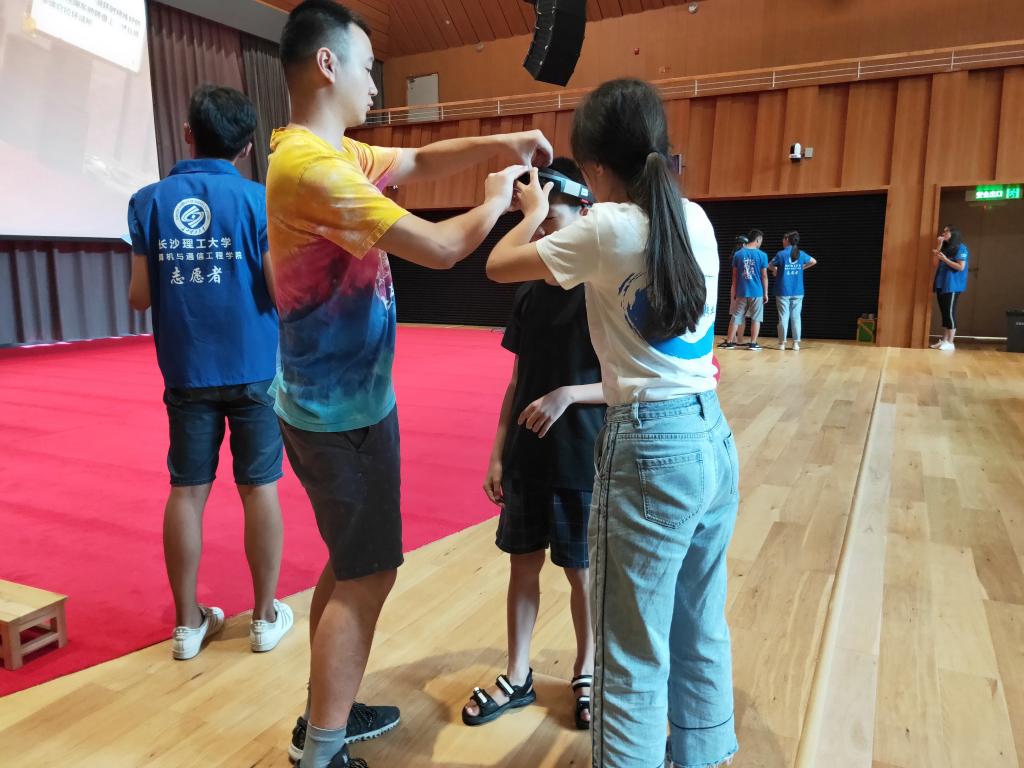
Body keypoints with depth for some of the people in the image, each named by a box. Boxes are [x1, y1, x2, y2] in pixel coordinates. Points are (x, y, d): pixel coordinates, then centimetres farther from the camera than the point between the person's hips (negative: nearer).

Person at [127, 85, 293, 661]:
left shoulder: (149, 201, 0)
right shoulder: (260, 201, -7)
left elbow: (139, 297, -1)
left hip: (187, 373, 2)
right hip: (253, 369, -2)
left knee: (186, 490, 9)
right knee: (259, 488, 6)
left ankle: (188, 623, 19)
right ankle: (266, 617, 18)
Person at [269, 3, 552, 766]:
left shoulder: (332, 152, 9)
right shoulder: (312, 165, -22)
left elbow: (421, 161, 18)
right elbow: (440, 248, -23)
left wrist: (503, 143, 5)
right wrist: (495, 202, -4)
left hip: (338, 401, 10)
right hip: (344, 410, -10)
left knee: (350, 566, 19)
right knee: (367, 577, 1)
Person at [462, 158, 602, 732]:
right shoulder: (532, 295, 5)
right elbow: (518, 381, 9)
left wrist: (568, 394, -25)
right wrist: (498, 453, 7)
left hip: (582, 462, -5)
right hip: (526, 458, 5)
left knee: (583, 571, 10)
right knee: (523, 563, 14)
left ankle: (586, 672, 34)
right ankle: (518, 677, 31)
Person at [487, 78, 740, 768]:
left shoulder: (606, 228, -11)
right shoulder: (696, 218, 8)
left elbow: (499, 267, 2)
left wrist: (535, 213, 20)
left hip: (651, 447, -7)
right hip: (715, 438, 8)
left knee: (634, 660, 5)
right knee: (703, 634, 21)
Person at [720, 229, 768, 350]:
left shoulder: (738, 254, 1)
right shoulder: (762, 255, -6)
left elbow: (735, 275, 6)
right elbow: (764, 276, -3)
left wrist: (734, 291, 15)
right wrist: (766, 293, 5)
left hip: (741, 291, 2)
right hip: (757, 292, -2)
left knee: (736, 317, 9)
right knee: (756, 318, 7)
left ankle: (729, 342, 10)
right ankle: (753, 343, 8)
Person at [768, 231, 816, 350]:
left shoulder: (781, 254, -8)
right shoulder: (801, 254, 4)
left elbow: (770, 266, 2)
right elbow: (814, 261, 18)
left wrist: (776, 270, 21)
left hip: (783, 292, -3)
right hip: (797, 292, 3)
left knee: (783, 317, 2)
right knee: (796, 317, 5)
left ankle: (782, 343, 4)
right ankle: (796, 343, 6)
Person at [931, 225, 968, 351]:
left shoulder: (960, 248, -3)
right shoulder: (944, 248, 17)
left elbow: (961, 267, -11)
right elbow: (936, 265, 6)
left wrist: (945, 259, -15)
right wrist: (939, 247, 2)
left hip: (952, 286, -7)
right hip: (941, 284, 7)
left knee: (950, 312, -8)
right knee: (944, 313, 7)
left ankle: (950, 343, -7)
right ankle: (944, 340, 9)